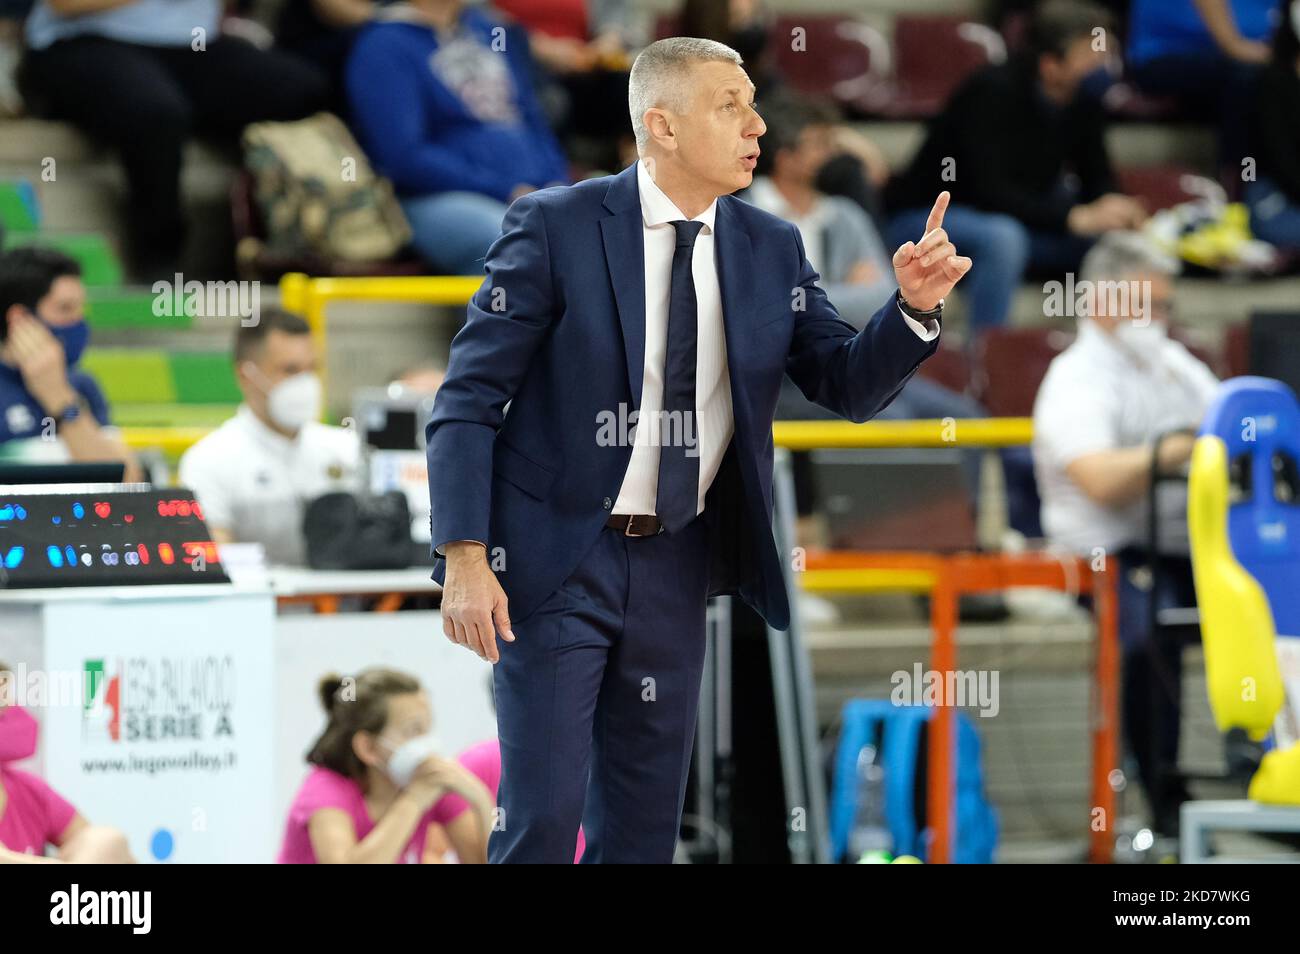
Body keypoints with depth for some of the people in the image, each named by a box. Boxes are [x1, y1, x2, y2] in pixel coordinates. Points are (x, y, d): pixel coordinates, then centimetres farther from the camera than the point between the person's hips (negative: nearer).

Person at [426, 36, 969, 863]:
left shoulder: (772, 249, 4)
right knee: (544, 816, -8)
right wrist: (464, 558, -17)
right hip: (553, 561, -5)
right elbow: (468, 398, -9)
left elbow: (849, 388, 3)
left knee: (644, 822, 9)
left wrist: (915, 308, -16)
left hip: (675, 568, 5)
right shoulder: (556, 227, -10)